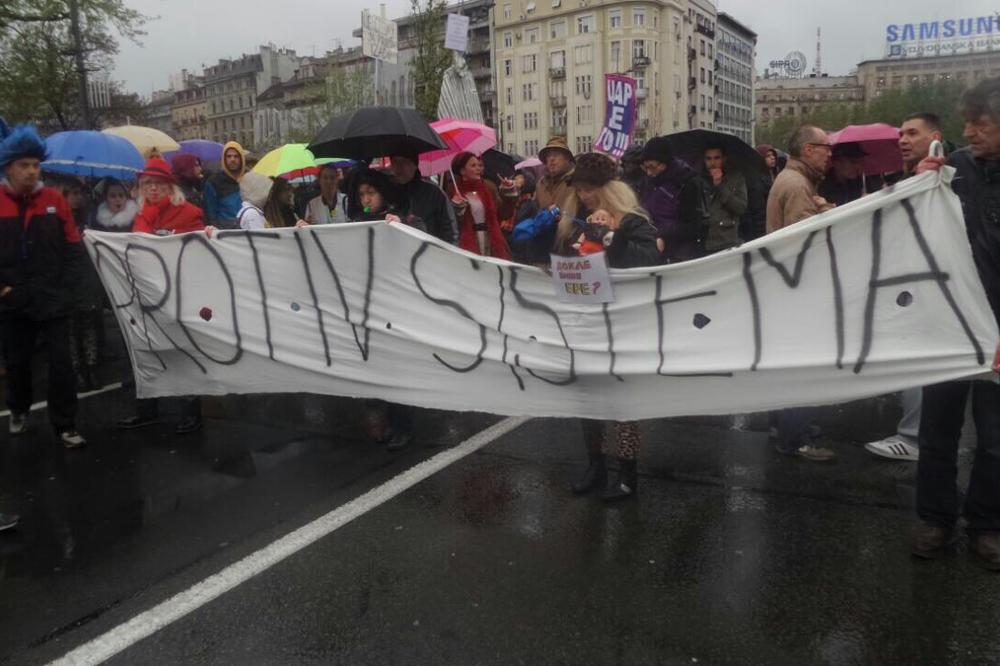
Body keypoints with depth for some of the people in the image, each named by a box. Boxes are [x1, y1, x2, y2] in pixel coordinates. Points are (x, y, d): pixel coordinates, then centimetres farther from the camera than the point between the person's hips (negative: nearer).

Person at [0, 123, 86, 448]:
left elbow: (73, 247, 3)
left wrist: (66, 284, -3)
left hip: (53, 299, 0)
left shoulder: (54, 200, -1)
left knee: (61, 362, -1)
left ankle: (65, 425, 8)